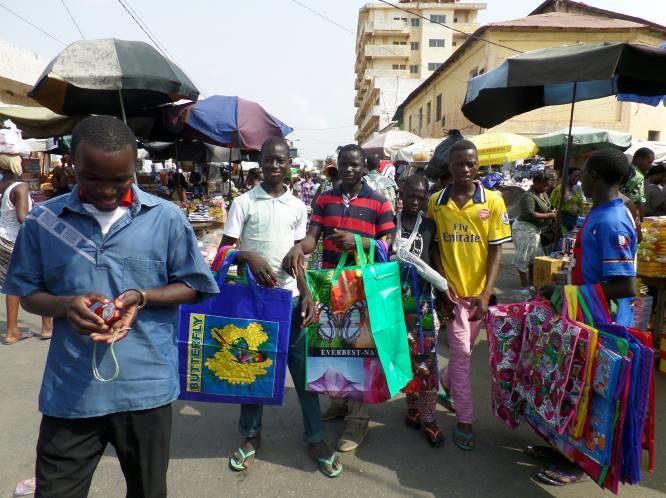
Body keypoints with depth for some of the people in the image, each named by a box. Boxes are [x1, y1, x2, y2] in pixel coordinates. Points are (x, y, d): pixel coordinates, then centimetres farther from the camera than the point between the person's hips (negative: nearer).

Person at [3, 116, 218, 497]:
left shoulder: (167, 218, -5)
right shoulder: (44, 220, -1)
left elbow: (192, 287, 1)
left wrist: (143, 297, -17)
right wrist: (66, 305, -16)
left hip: (146, 386, 0)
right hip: (70, 390, 1)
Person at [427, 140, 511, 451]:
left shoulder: (493, 201, -5)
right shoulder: (436, 202, -3)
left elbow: (496, 251, -5)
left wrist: (486, 294, -14)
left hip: (478, 291, 2)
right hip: (451, 290, -1)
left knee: (465, 349, 18)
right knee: (461, 352, -1)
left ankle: (447, 383, 47)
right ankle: (465, 420, 13)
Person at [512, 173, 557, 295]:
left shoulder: (542, 194, 10)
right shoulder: (529, 196, -20)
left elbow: (542, 209, 24)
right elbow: (530, 214, -30)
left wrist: (550, 211, 3)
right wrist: (548, 216, -23)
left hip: (534, 229, 10)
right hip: (525, 228, -10)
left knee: (534, 256, 18)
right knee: (524, 257, -3)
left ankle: (531, 281, 32)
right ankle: (524, 286, 4)